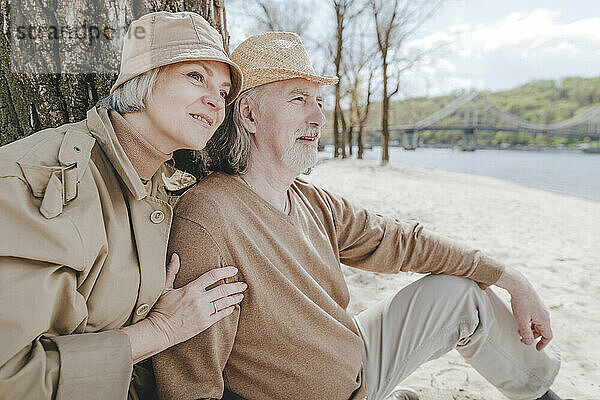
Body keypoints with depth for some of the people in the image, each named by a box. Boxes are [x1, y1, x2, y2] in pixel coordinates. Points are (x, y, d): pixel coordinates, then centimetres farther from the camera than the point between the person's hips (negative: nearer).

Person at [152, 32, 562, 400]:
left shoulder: (314, 202, -3)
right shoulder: (204, 226, -29)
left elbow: (403, 241, 3)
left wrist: (513, 279, 5)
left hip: (359, 367, 7)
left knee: (461, 292, 6)